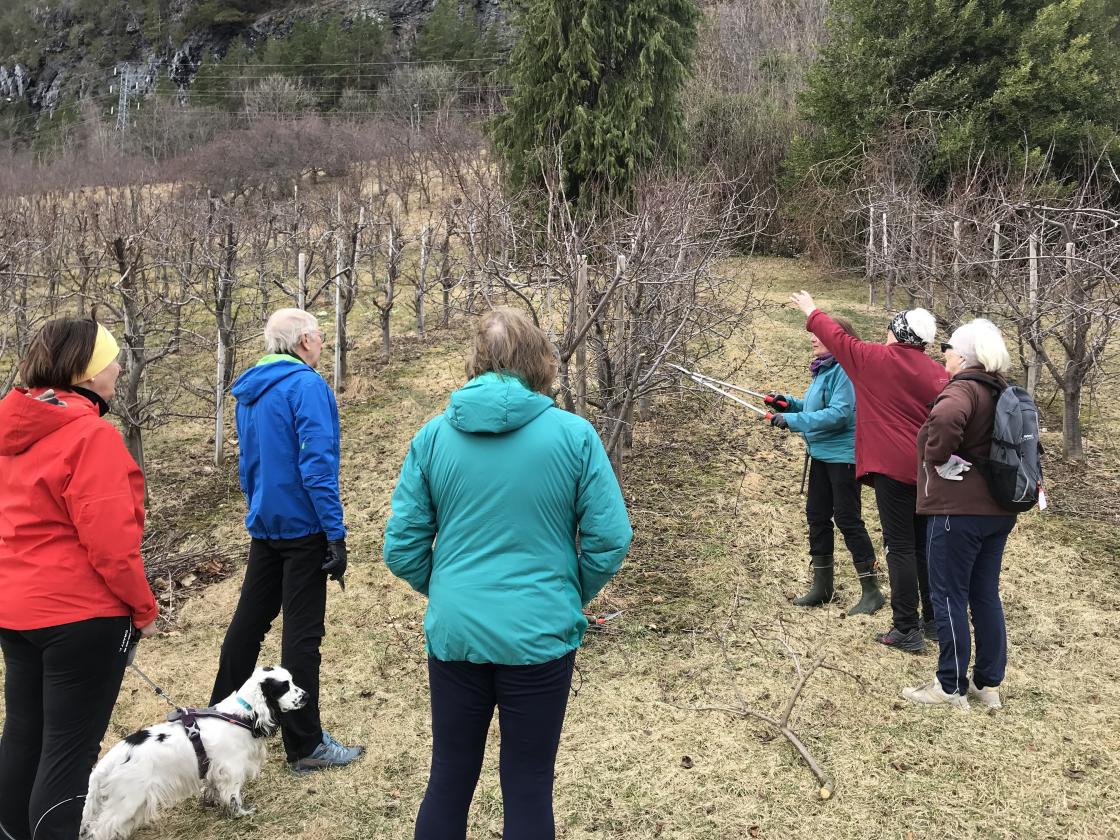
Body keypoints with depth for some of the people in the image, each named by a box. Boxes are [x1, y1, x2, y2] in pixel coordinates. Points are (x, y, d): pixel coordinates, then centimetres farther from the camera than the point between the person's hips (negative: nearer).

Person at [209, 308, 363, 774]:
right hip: (303, 526, -8)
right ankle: (305, 744, 6)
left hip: (263, 524, 8)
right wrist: (336, 532, -21)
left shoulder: (250, 392, 12)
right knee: (303, 631, -2)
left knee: (249, 621, 17)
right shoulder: (306, 385, -15)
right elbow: (317, 464, -21)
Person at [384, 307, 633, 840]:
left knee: (449, 780, 19)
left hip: (454, 632, 2)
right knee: (529, 787, 13)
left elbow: (402, 550, -2)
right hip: (540, 636, -2)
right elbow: (610, 540, -7)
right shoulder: (573, 434, -8)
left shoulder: (433, 436, -2)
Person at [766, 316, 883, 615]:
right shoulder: (823, 369, 11)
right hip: (821, 454, 10)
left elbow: (838, 413, -26)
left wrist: (793, 420, -24)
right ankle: (821, 586, 25)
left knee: (848, 519, -4)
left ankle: (871, 591, 7)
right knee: (816, 515, 14)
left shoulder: (845, 369, -19)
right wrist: (789, 404, 3)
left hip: (843, 455, -10)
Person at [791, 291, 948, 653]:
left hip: (893, 468, -5)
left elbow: (839, 339, 9)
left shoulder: (877, 359, -5)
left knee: (900, 548, -3)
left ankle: (906, 630, -1)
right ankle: (934, 622, 23)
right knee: (925, 546, 15)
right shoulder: (938, 372, 6)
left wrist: (811, 312, 24)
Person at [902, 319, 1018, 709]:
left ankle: (951, 688, 10)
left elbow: (945, 418, -39)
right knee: (986, 595, 15)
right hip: (998, 510, 9)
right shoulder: (1001, 392, 12)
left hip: (959, 510, -9)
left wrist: (939, 457, -23)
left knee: (949, 596, 2)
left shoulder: (963, 388, -16)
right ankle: (989, 684, 23)